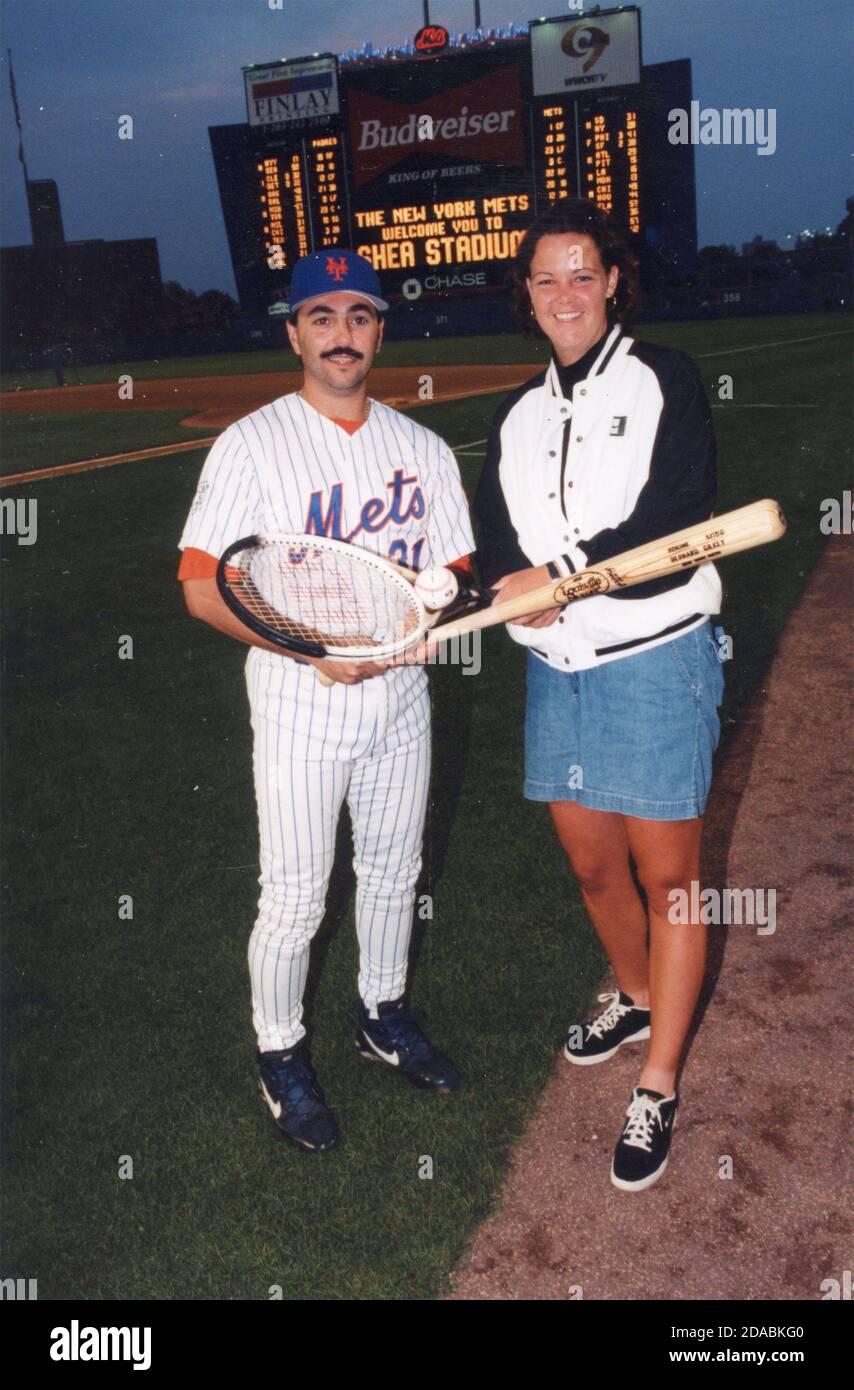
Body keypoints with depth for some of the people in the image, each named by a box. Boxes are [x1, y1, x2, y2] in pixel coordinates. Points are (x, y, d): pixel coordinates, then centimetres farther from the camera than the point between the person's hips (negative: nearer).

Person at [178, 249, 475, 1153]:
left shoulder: (423, 449, 7)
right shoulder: (253, 445, -7)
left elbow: (452, 575, 10)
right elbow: (202, 585, -13)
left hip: (401, 697, 5)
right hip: (299, 704, -4)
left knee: (394, 873, 18)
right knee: (294, 900, 2)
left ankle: (384, 1016, 41)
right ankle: (280, 1055, 25)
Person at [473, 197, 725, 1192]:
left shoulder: (664, 380, -2)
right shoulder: (518, 414, 14)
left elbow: (673, 521, -15)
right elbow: (494, 536, 6)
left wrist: (565, 571, -21)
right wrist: (516, 583, -16)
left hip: (654, 660, -5)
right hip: (555, 670, 6)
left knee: (666, 875, 1)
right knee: (592, 866, 16)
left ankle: (656, 1092, 14)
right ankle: (634, 1000, 43)